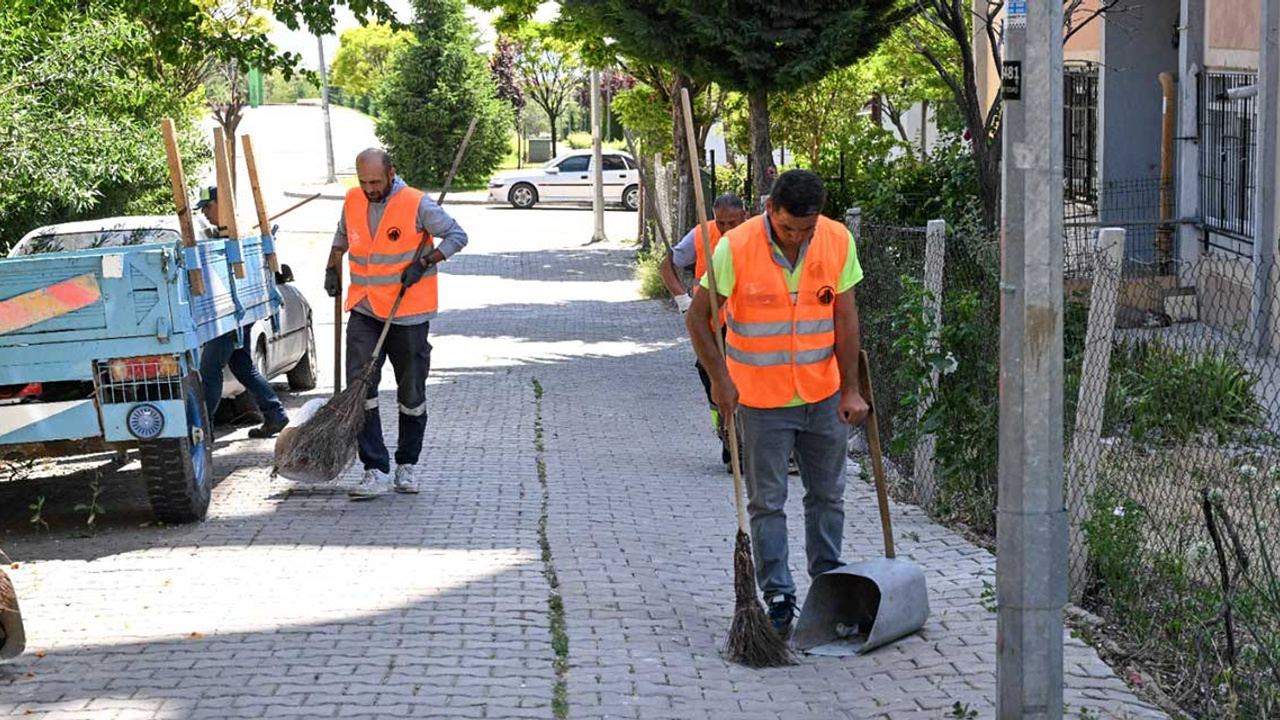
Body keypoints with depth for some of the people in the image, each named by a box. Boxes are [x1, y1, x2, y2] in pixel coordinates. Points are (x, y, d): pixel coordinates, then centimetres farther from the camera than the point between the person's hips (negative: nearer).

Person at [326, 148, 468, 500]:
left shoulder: (417, 205, -12)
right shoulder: (353, 201, 4)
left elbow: (457, 236, -7)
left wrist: (423, 263, -16)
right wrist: (332, 268, 23)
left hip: (408, 313, -3)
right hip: (364, 311, 3)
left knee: (411, 394, 7)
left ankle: (406, 465, 25)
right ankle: (377, 471, -9)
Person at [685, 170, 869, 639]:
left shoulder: (838, 242, -8)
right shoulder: (735, 248, -17)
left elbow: (845, 318, -1)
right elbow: (698, 316, -8)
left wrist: (850, 389, -1)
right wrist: (719, 378, -13)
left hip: (823, 395, 3)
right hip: (761, 399, -3)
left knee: (827, 494, 14)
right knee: (767, 502, 1)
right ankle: (778, 598, 8)